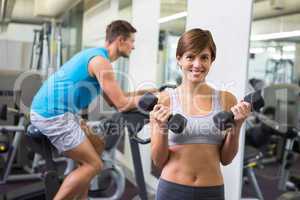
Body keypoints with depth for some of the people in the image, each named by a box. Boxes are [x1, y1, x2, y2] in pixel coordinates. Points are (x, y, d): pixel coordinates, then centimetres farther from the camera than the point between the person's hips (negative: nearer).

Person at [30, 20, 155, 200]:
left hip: (47, 110, 10)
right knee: (93, 164, -6)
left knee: (95, 147, 21)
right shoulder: (100, 61, -13)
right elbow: (121, 104, -16)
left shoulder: (95, 55, 18)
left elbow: (113, 100, 21)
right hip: (53, 113, -10)